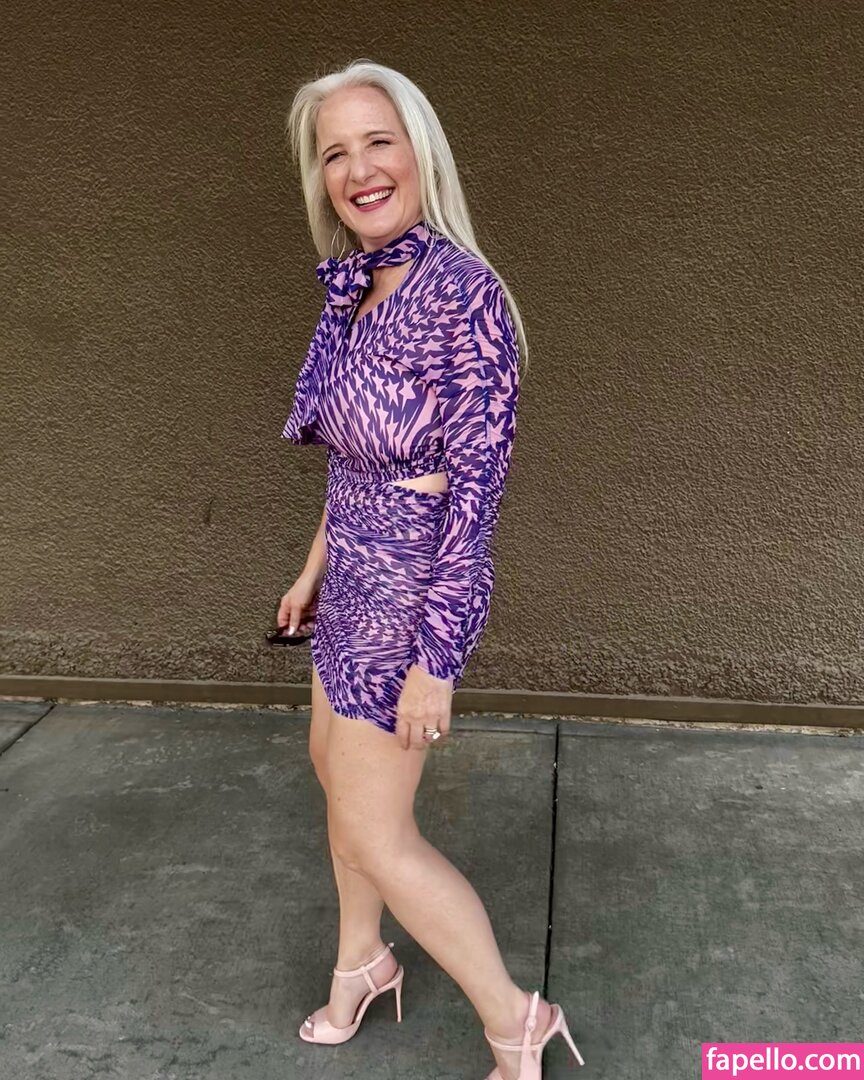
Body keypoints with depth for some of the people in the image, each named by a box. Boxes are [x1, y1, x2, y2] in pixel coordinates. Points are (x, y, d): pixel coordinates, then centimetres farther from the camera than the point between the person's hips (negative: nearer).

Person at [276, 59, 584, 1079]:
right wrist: (314, 569, 19)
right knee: (334, 766, 22)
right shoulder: (351, 292, 3)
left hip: (412, 588, -9)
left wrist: (436, 661, -21)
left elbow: (476, 490, -22)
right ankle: (361, 963, 46)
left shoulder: (463, 292, -22)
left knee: (374, 832, 2)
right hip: (355, 572, 9)